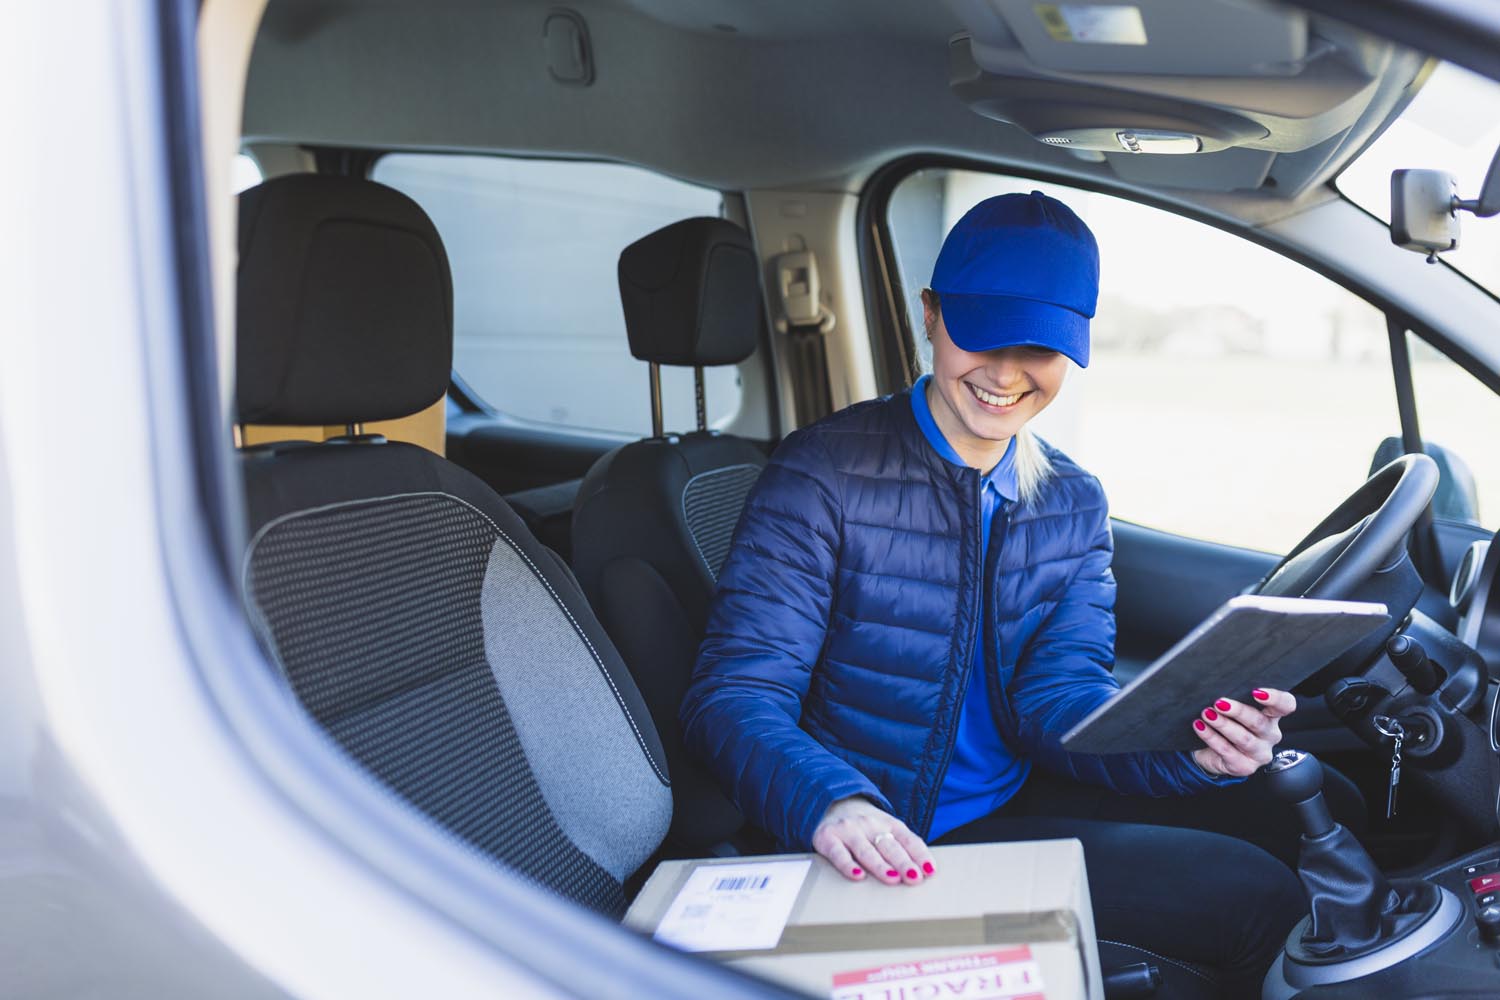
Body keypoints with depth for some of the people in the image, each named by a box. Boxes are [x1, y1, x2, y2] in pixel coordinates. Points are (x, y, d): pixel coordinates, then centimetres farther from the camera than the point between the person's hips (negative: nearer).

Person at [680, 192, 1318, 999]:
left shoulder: (1075, 505, 6)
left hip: (1024, 800, 7)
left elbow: (1059, 698, -4)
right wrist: (831, 804, -40)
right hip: (895, 850, -6)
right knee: (1253, 896, -14)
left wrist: (1190, 745, -25)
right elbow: (734, 694, -19)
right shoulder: (825, 476, -14)